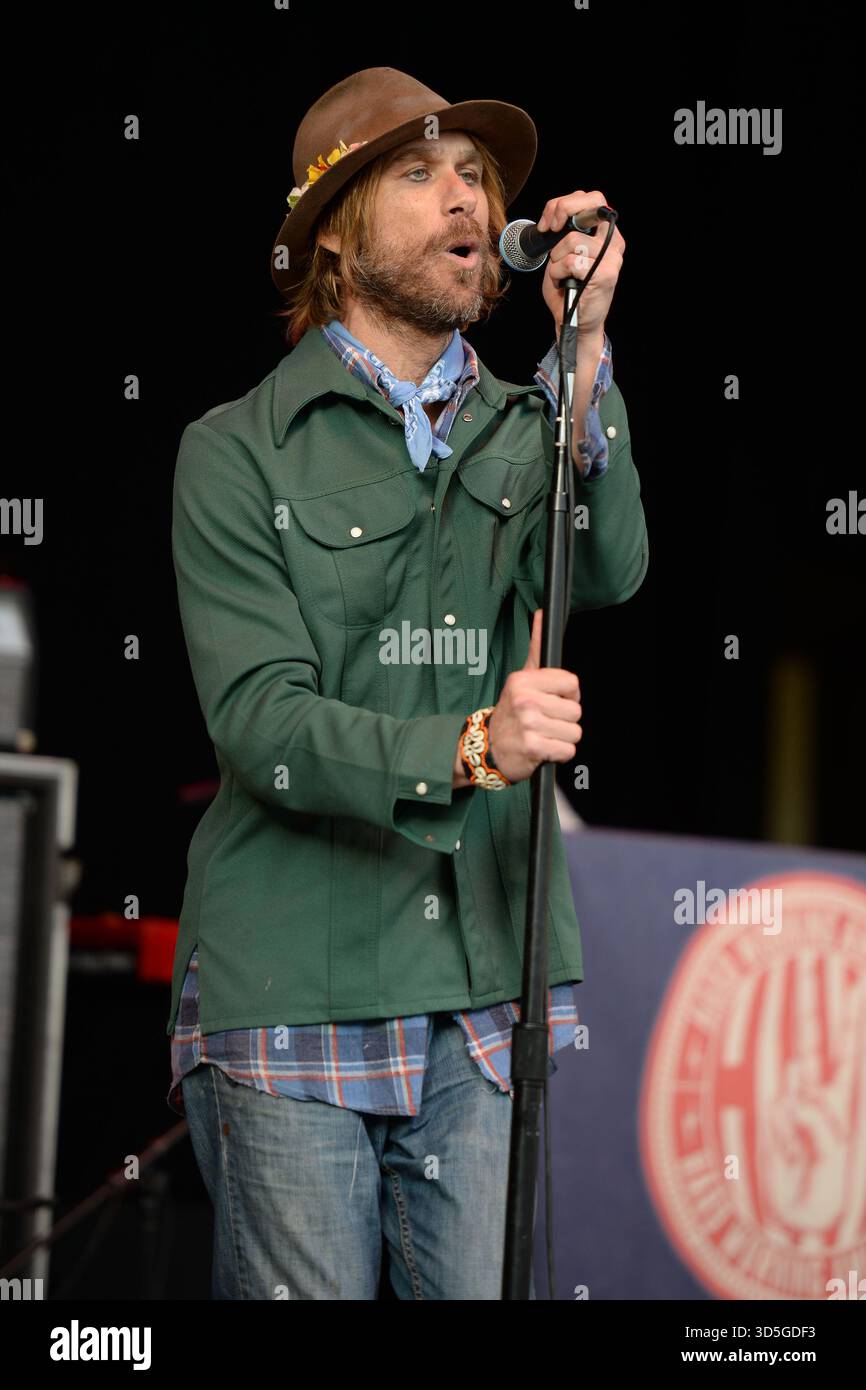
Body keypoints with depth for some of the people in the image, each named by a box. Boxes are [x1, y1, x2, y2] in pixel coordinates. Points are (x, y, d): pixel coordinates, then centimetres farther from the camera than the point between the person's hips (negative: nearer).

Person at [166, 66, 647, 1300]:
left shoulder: (527, 432, 13)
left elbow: (607, 572, -9)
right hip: (294, 999, -3)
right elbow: (261, 722, -10)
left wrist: (583, 353, -20)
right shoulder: (238, 454, 2)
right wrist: (469, 746, -25)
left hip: (488, 991, 3)